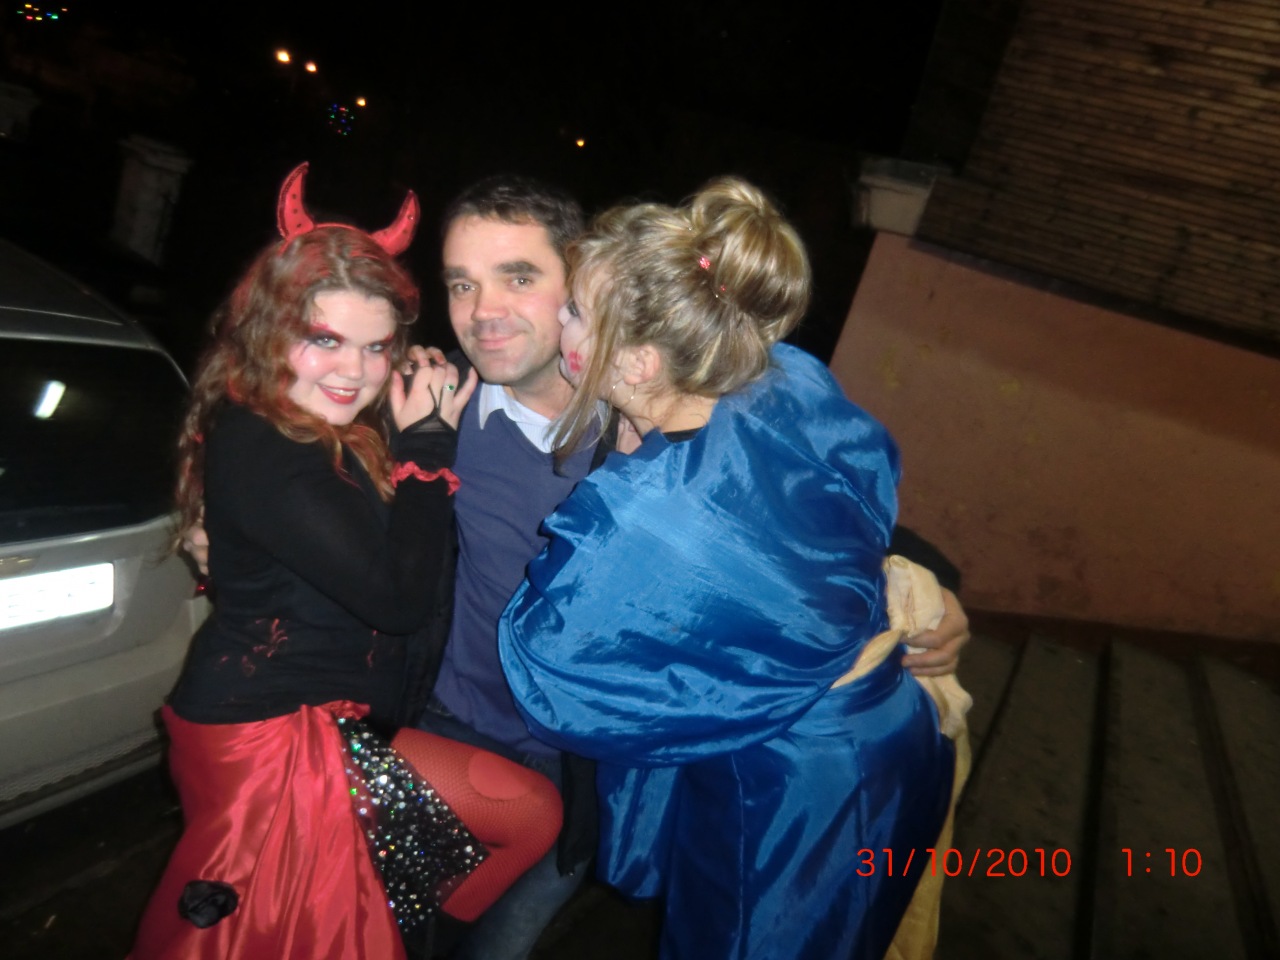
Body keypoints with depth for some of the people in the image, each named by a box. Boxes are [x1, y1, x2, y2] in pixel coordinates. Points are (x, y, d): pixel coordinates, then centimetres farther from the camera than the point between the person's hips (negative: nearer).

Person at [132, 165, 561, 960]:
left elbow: (422, 562, 4)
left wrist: (432, 432, -4)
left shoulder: (337, 436, 8)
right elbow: (399, 595, -24)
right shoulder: (257, 446, -19)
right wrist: (427, 443, -16)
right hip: (273, 737, -9)